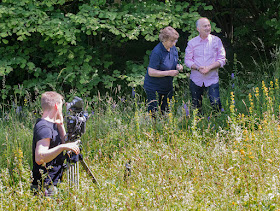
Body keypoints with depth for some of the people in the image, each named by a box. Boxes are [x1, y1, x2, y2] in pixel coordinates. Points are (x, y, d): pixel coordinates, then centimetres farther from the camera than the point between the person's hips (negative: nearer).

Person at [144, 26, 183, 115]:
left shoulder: (173, 49, 1)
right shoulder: (157, 52, -23)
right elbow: (151, 72, -23)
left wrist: (178, 66, -5)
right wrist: (169, 73, -26)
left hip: (167, 87, 7)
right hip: (154, 88, -7)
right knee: (153, 114, -3)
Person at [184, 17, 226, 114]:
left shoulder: (216, 40, 2)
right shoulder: (192, 43, 5)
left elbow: (222, 60, -1)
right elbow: (187, 60, 3)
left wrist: (209, 68, -16)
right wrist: (198, 68, -16)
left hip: (212, 78, -2)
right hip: (196, 80, 2)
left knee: (216, 104, -14)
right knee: (196, 107, 7)